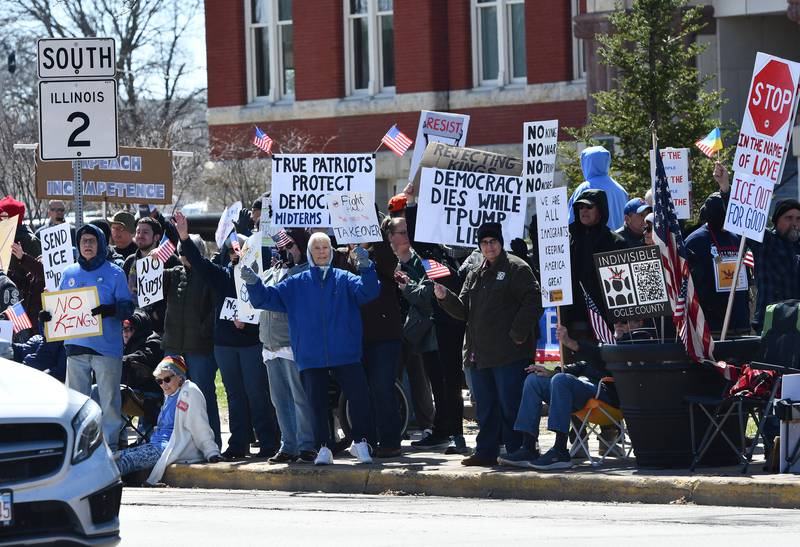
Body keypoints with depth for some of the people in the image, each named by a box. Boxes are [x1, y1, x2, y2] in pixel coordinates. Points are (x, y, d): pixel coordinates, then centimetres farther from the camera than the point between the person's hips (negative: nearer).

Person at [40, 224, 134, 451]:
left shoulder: (114, 273, 0)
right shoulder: (69, 273, 13)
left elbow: (128, 306, -4)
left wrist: (111, 310, -24)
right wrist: (47, 314, -2)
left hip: (106, 345, -4)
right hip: (76, 345, 4)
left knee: (109, 399, -3)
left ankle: (110, 444, 3)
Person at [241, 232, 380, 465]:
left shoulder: (344, 279, 6)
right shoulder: (296, 284, 10)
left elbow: (368, 291, -9)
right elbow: (266, 298, 9)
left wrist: (366, 268, -27)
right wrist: (253, 284, -11)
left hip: (346, 355, -1)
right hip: (312, 357, 1)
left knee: (359, 397, -7)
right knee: (318, 403, 3)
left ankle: (360, 442, 8)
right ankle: (323, 448, 11)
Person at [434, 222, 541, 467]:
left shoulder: (516, 268, -2)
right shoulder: (475, 274, 20)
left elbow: (533, 302, -10)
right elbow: (463, 310, 17)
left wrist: (518, 333, -15)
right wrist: (445, 298, -2)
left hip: (509, 353, -7)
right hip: (479, 353, 7)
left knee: (510, 405, -7)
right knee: (485, 407, 11)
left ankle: (516, 451, -2)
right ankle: (486, 451, 16)